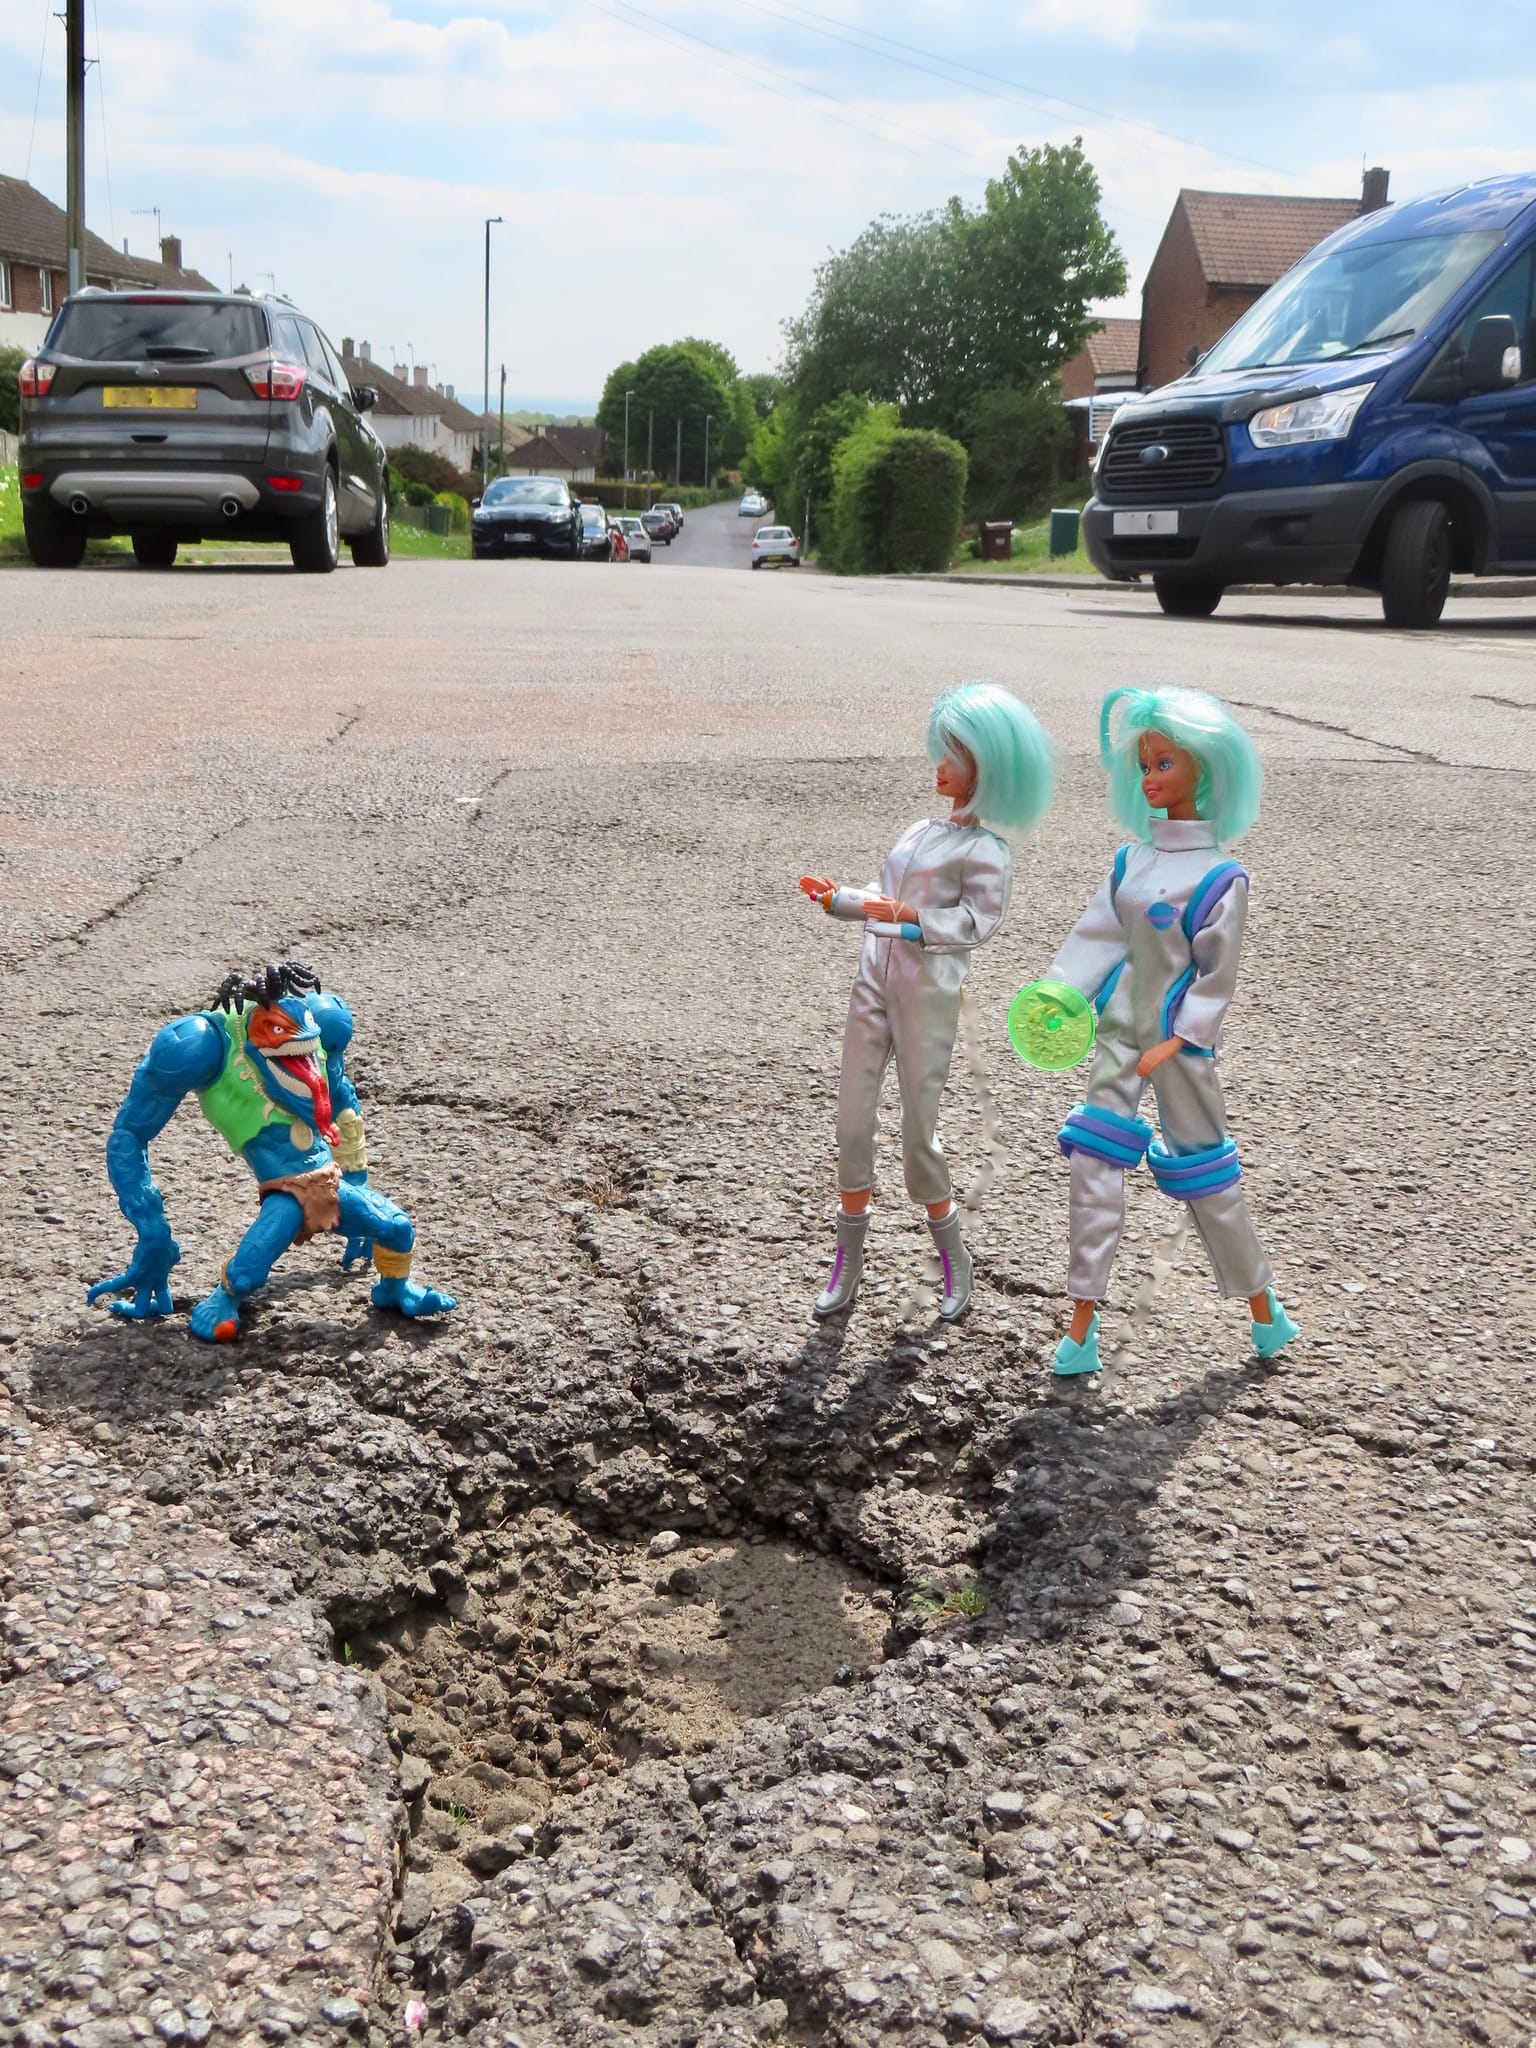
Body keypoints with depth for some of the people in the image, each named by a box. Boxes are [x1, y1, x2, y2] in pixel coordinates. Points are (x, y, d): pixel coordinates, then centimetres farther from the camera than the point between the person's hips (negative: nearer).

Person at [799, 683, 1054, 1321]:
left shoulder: (983, 849, -5)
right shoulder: (918, 833, 17)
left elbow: (980, 921, -16)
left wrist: (912, 916, -24)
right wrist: (836, 898, 1)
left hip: (928, 998, -6)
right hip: (873, 986, 7)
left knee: (919, 1132, 0)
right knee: (852, 1124, 5)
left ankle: (955, 1262, 20)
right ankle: (848, 1260, 18)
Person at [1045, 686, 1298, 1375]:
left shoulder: (1219, 876, -13)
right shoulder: (1132, 860, 4)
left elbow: (1216, 975, -12)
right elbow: (1097, 935, 6)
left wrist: (1174, 1045, -18)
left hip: (1179, 1038, -5)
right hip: (1119, 1026, 5)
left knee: (1203, 1172, 6)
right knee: (1094, 1162, 0)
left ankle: (1263, 1306, 26)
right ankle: (1083, 1319, 7)